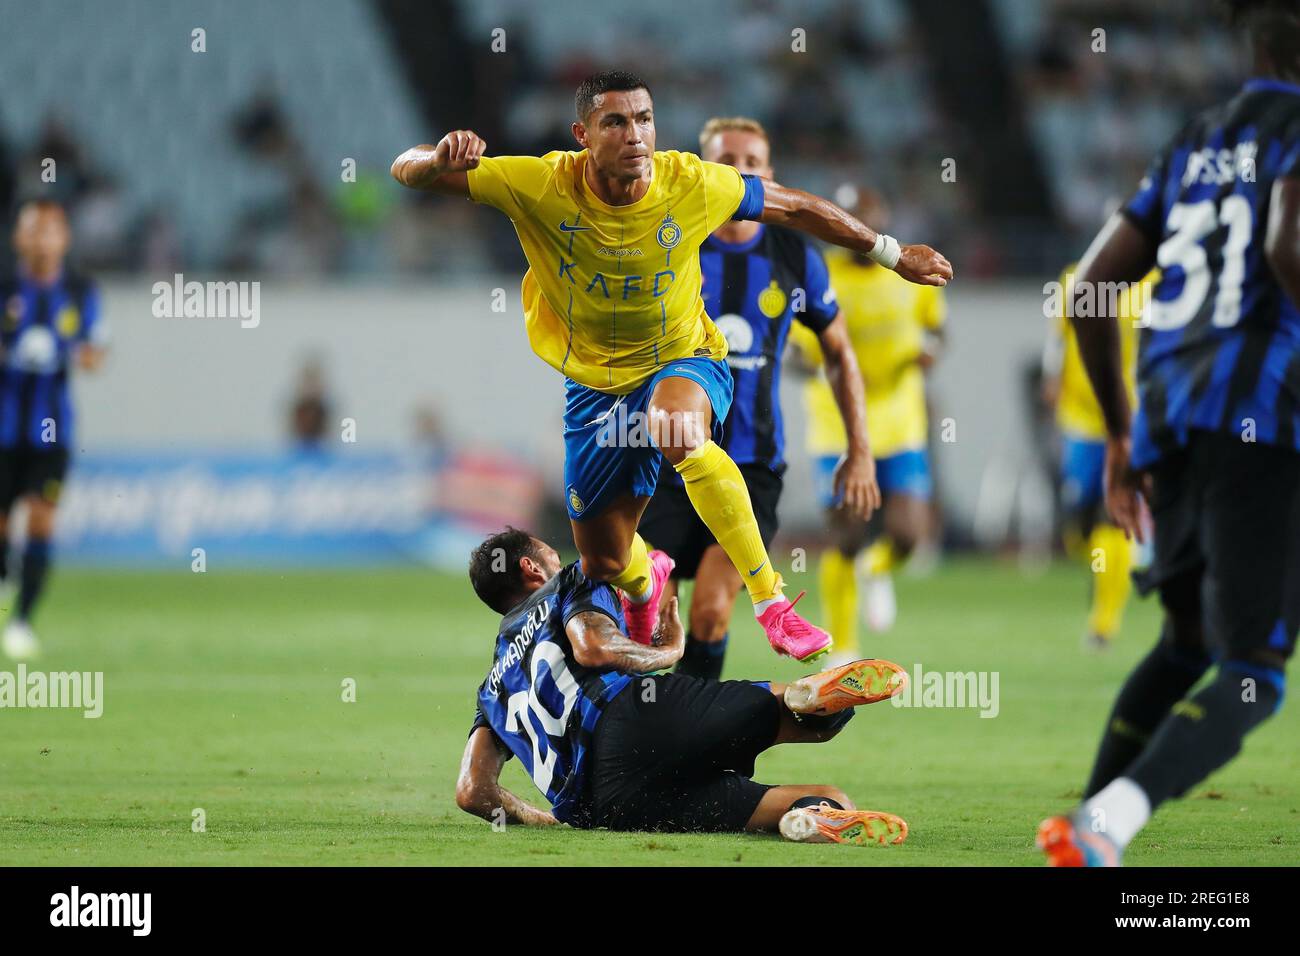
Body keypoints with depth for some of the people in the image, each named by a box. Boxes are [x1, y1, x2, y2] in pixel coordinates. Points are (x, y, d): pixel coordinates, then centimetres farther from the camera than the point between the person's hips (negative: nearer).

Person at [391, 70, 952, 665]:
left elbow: (793, 208, -2)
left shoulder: (693, 185, -20)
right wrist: (440, 159, -46)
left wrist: (892, 254, 6)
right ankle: (645, 581, 53)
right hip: (594, 383, 2)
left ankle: (770, 600, -32)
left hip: (684, 364, -2)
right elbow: (408, 173, -20)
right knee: (602, 564, 10)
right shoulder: (541, 187, -22)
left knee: (676, 427, -40)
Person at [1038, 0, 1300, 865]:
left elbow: (1091, 289, 22)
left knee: (1189, 641, 26)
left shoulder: (1196, 144, 21)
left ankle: (1090, 819, 15)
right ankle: (1108, 823, -26)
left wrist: (1121, 435, 30)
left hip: (1167, 413, 8)